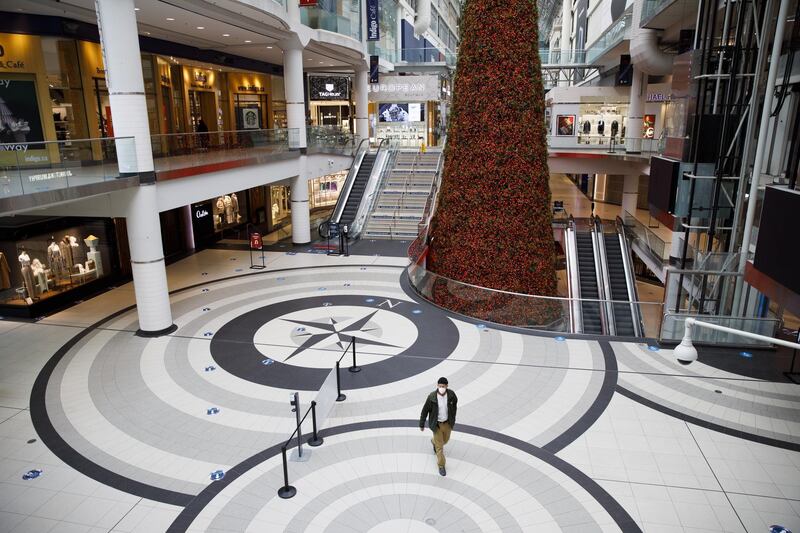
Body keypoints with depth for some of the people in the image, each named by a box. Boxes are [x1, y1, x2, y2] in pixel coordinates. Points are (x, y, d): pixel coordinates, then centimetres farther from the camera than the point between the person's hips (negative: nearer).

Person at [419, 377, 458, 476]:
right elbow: (425, 411, -13)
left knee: (445, 440, 27)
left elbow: (455, 401, 6)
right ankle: (441, 466, 26)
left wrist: (453, 418, 15)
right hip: (436, 424, -4)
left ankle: (434, 442, 60)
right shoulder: (432, 397, -26)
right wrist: (421, 424, -4)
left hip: (447, 423, 4)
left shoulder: (451, 394, -18)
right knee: (439, 446, 5)